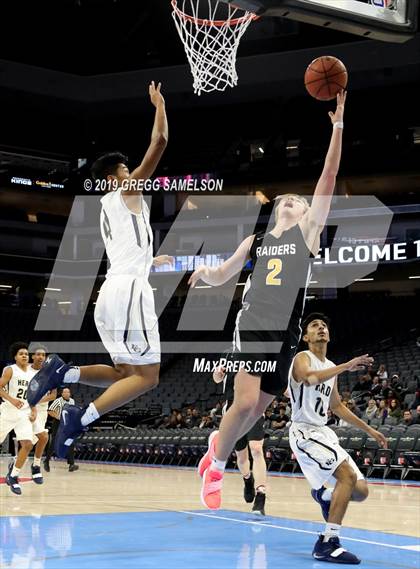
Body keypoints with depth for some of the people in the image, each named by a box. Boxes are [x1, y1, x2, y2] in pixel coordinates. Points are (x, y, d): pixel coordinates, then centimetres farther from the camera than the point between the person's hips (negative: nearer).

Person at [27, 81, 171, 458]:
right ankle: (81, 418, -18)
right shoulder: (128, 190, 3)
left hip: (112, 291, 9)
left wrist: (152, 262, 53)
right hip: (129, 290, -9)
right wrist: (160, 105, 10)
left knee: (124, 373, 16)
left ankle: (62, 373, -2)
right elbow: (160, 142, -3)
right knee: (146, 377, -7)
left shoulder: (109, 207, 26)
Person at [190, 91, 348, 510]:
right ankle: (217, 464, 4)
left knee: (256, 410, 5)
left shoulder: (308, 232, 9)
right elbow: (219, 276, 25)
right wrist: (204, 271, 0)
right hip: (252, 324, 0)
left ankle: (218, 444, 33)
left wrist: (337, 128, -10)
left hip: (286, 334, 0)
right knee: (245, 402, -17)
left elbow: (327, 183, -2)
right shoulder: (255, 241, 16)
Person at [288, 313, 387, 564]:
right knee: (347, 475, -27)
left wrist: (369, 429, 25)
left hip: (323, 432, 8)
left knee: (360, 491, 2)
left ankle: (323, 494, 32)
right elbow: (310, 378, -32)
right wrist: (346, 366, -34)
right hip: (304, 432, -8)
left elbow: (337, 406, 27)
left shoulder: (330, 367, 17)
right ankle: (327, 544, -24)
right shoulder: (303, 358, -7)